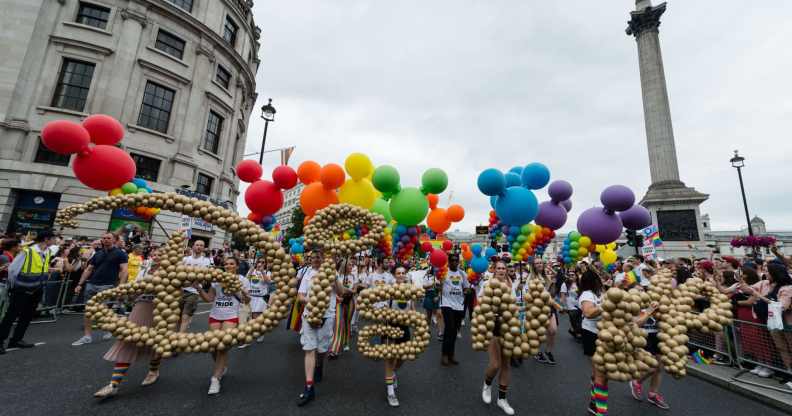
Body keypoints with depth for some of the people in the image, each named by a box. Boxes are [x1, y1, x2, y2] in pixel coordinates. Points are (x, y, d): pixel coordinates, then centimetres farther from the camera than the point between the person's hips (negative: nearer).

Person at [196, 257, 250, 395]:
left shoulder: (242, 280, -1)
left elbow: (246, 301, 2)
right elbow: (209, 298, 7)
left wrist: (244, 293, -20)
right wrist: (199, 288, -7)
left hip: (231, 317, -3)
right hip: (215, 316, 4)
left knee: (223, 346, -12)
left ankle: (215, 378, 2)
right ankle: (221, 367, 34)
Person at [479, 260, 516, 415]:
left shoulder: (511, 286, 5)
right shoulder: (487, 284, -9)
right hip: (492, 325, -4)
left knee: (506, 364, 11)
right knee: (495, 364, -7)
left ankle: (502, 398, 29)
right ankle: (487, 385, 27)